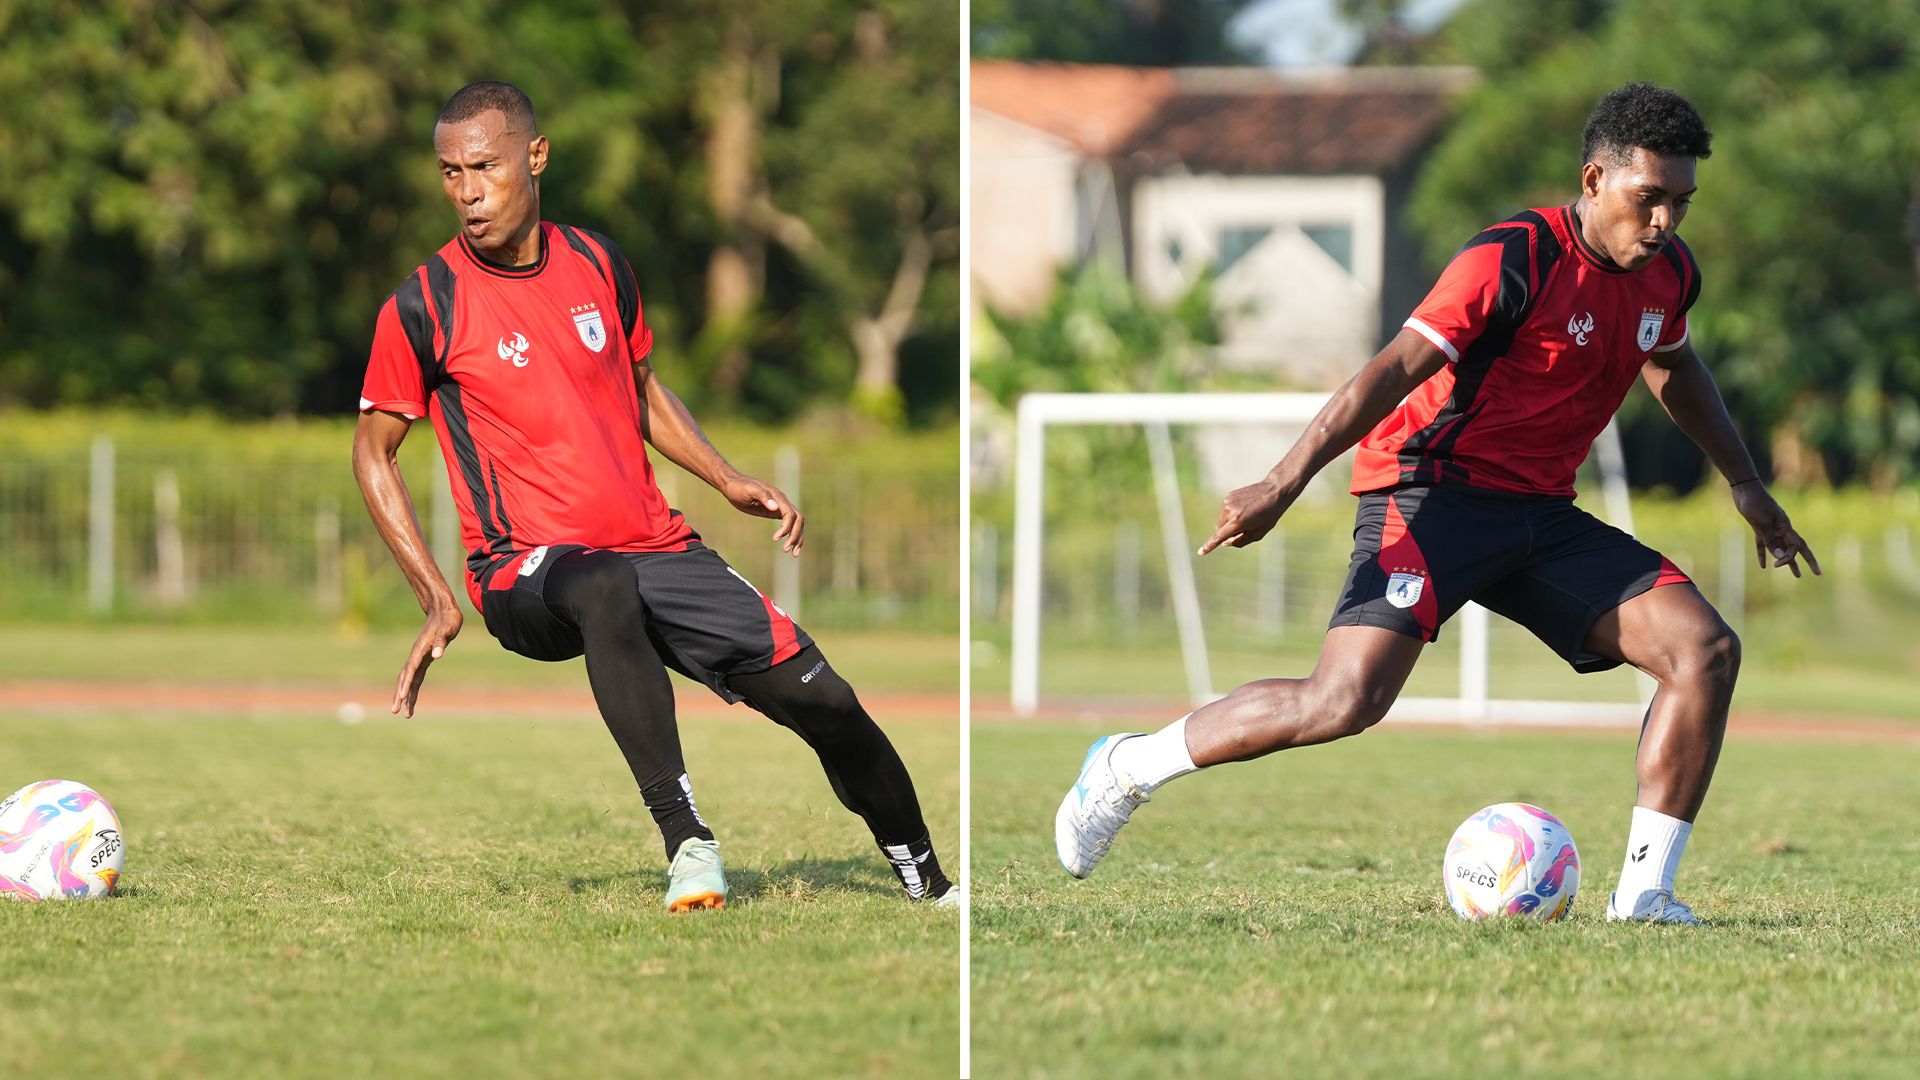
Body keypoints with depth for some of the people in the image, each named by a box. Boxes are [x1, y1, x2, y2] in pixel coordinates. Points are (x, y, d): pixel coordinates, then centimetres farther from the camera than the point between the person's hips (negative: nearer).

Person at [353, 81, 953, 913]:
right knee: (606, 584, -42)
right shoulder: (423, 307, -6)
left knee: (818, 697, -4)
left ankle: (929, 886, 18)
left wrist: (729, 482, 12)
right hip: (525, 568, -5)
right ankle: (686, 840, -42)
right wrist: (437, 600, -5)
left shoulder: (596, 262, 8)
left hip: (654, 548, 5)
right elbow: (373, 450, 3)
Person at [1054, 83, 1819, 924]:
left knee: (1707, 650, -11)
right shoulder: (1516, 258, -16)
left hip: (1541, 515, 7)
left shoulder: (1668, 274, 8)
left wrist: (1745, 483, 34)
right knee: (1346, 702, -24)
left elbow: (1672, 366, 32)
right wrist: (1286, 482, -25)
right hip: (1432, 496, -7)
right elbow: (1396, 369, -19)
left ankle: (1644, 894, -7)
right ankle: (1126, 769, -3)